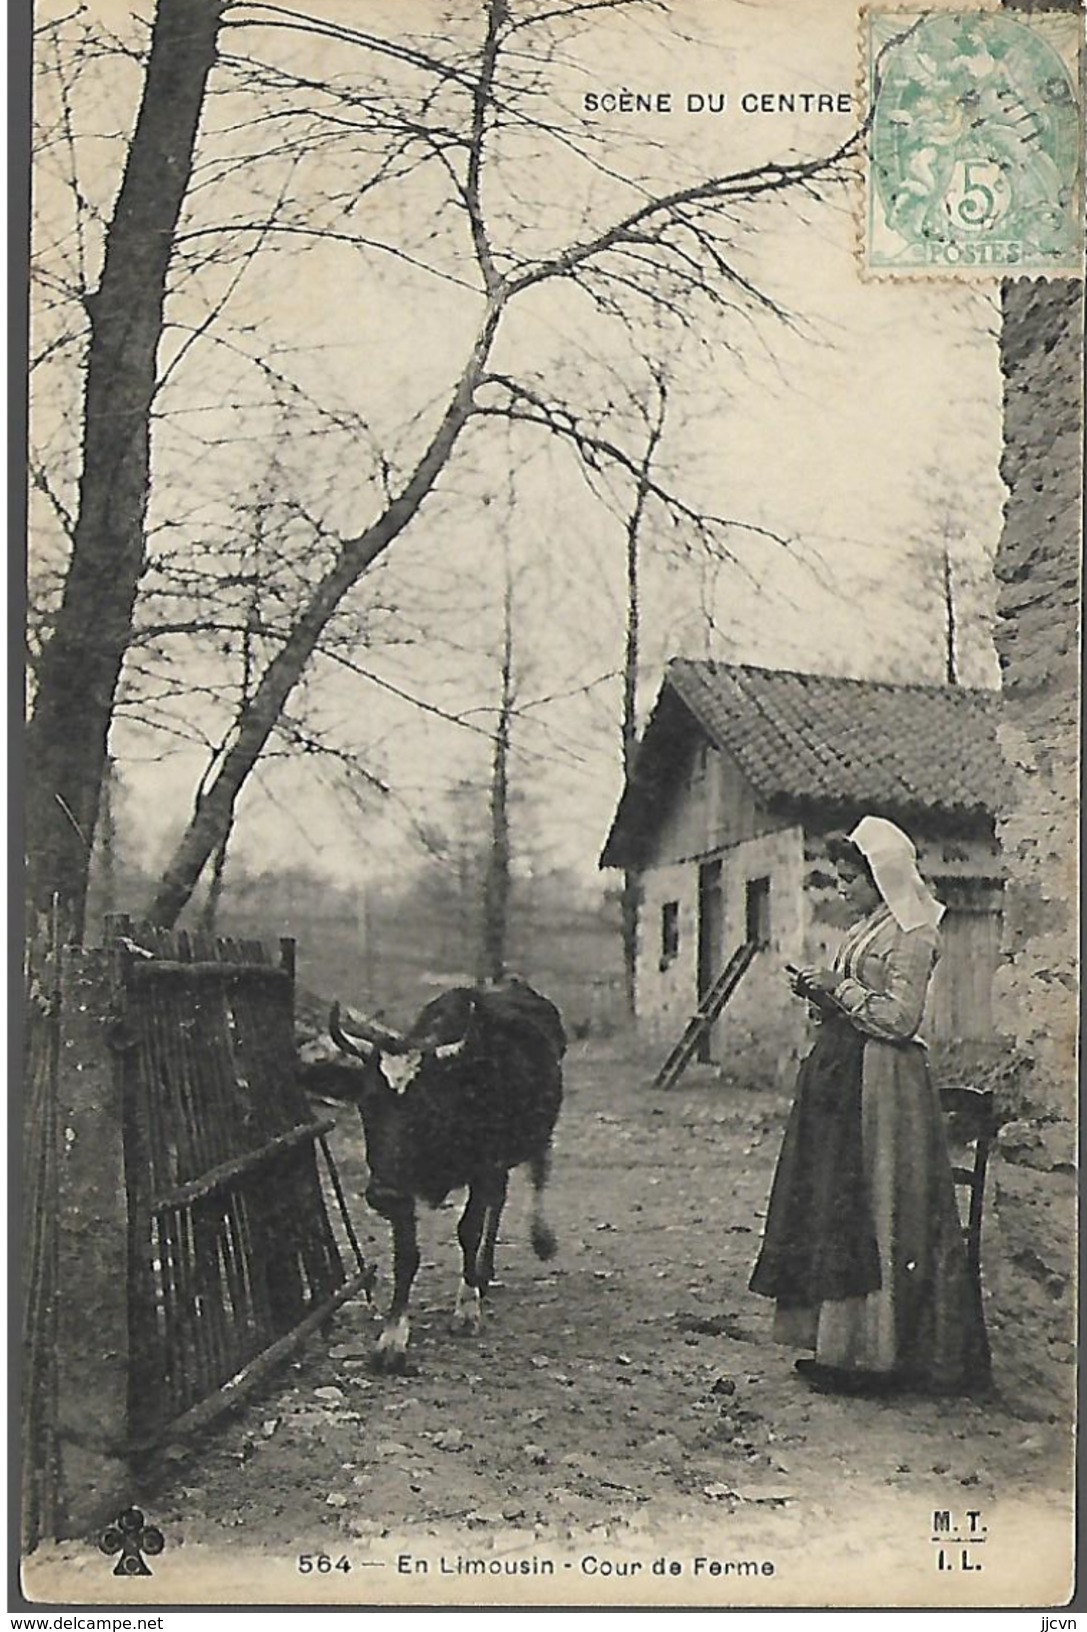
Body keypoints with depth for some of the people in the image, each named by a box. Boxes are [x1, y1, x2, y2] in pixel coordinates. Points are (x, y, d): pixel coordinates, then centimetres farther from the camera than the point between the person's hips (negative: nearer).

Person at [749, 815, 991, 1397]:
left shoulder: (910, 936, -11)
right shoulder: (864, 930, 16)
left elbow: (899, 1019, -18)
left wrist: (840, 988, -14)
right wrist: (820, 994, 4)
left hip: (881, 1087, -9)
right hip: (841, 1079, 9)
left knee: (871, 1213, -6)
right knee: (833, 1207, 10)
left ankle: (874, 1353, 1)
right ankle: (841, 1343, 17)